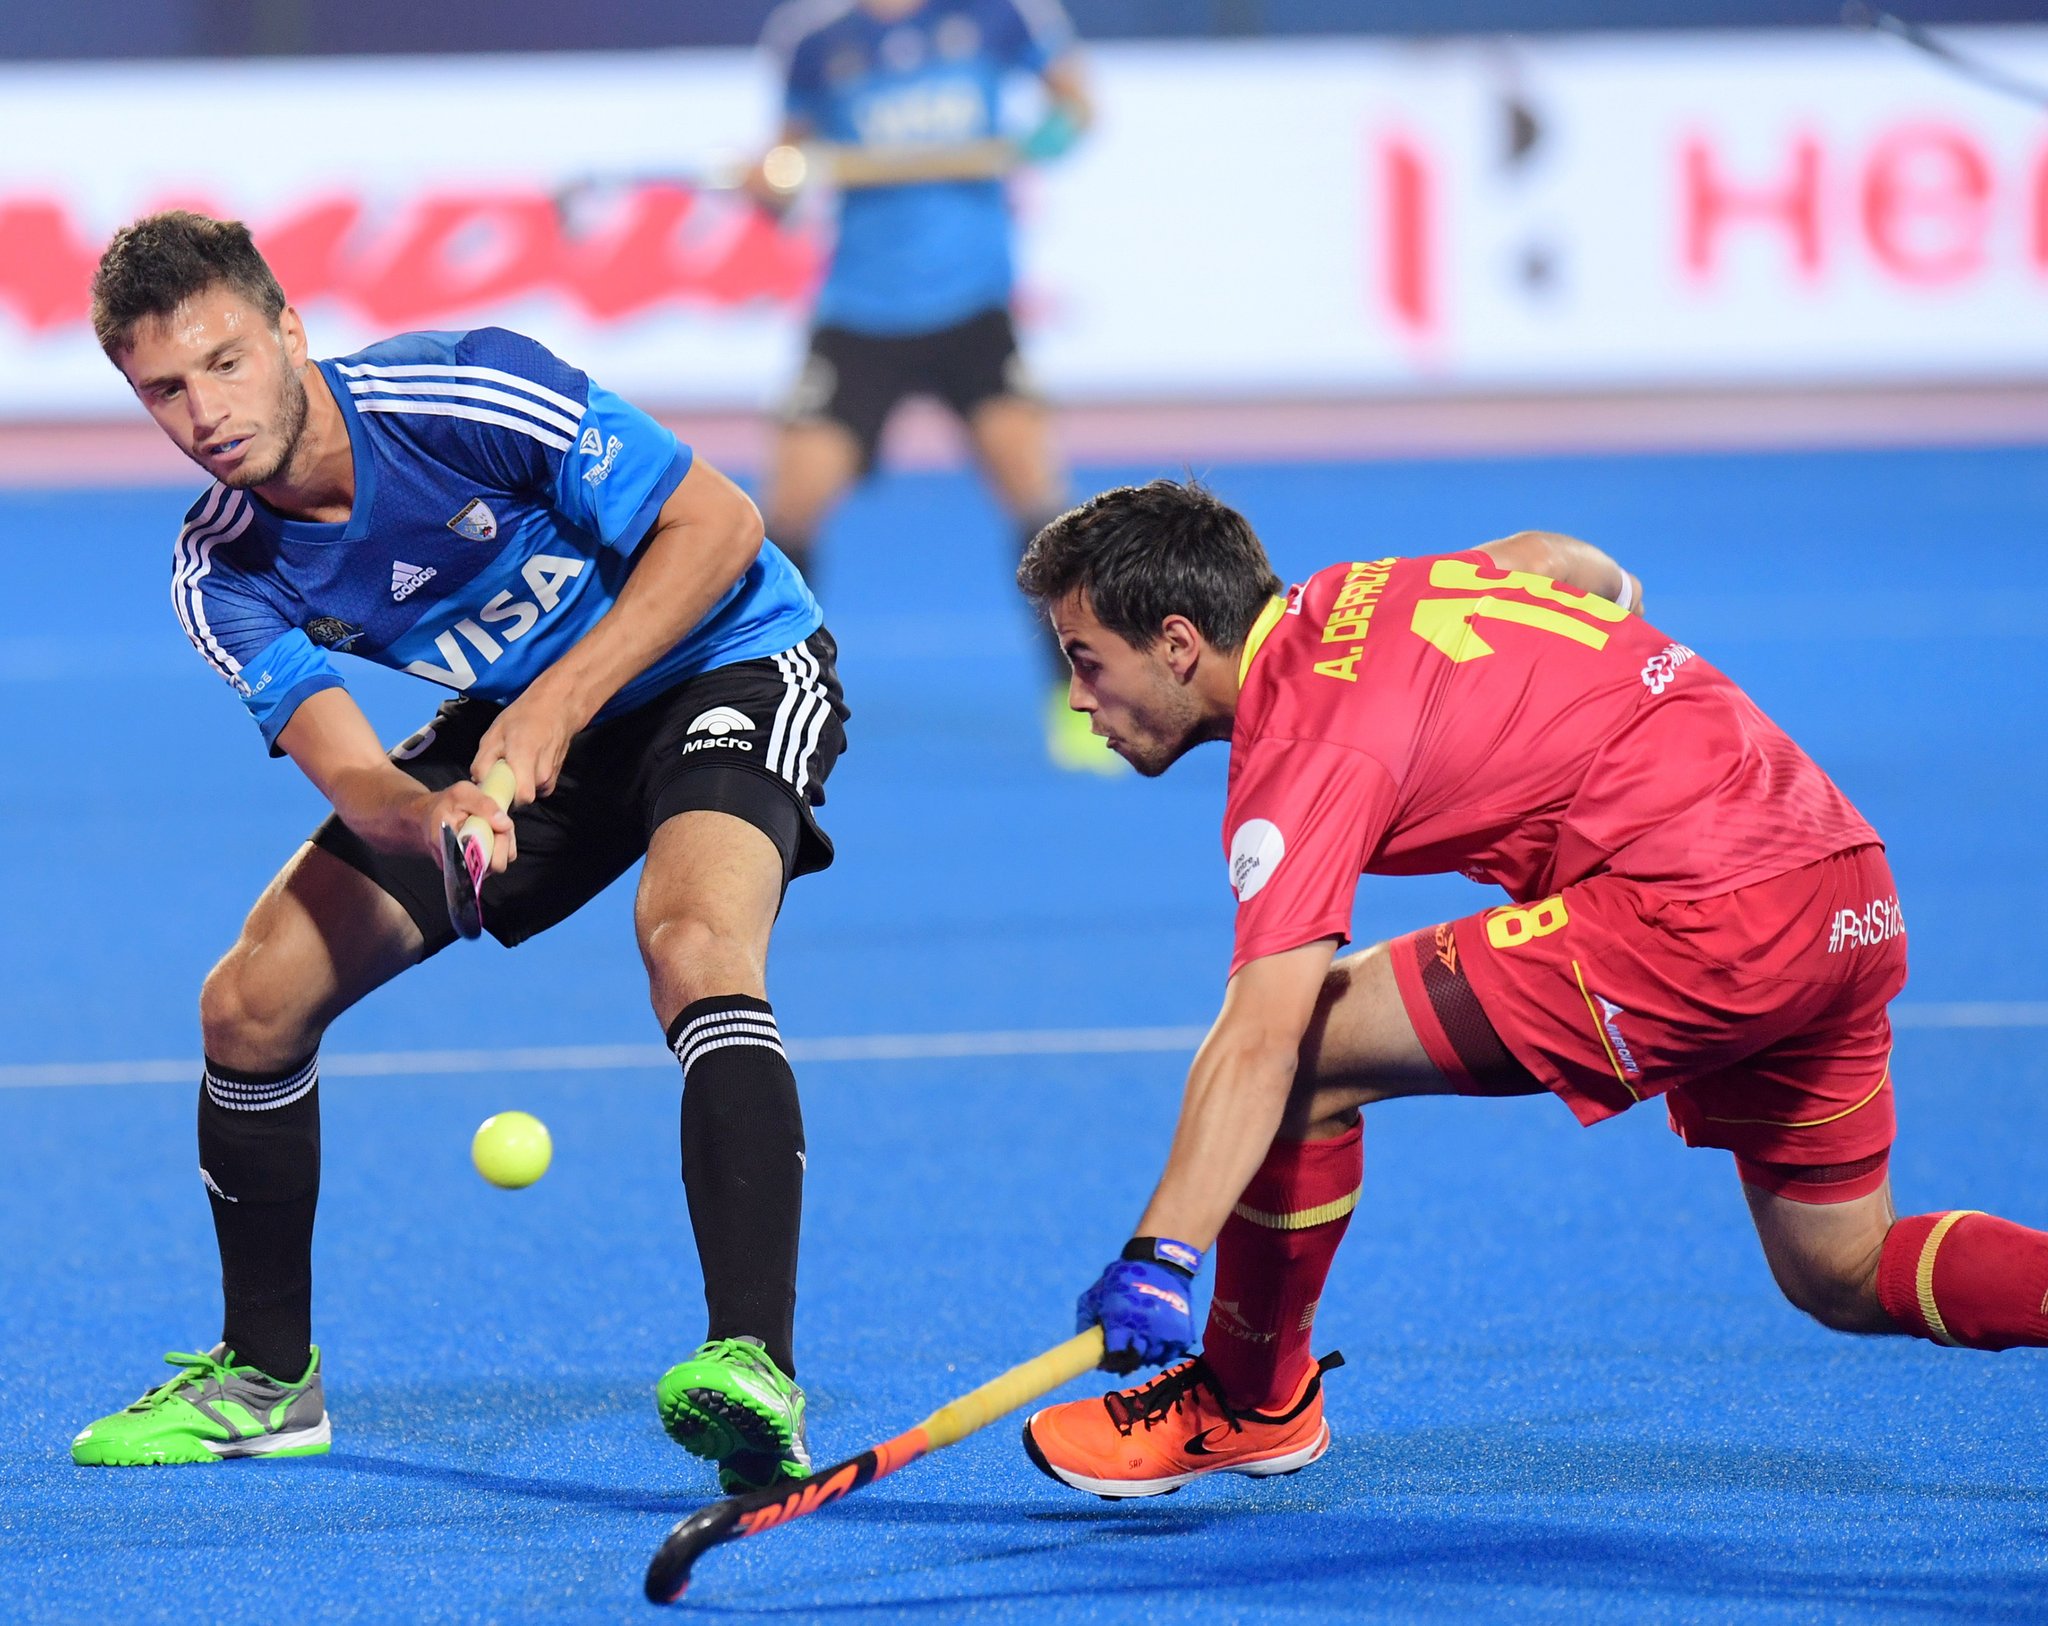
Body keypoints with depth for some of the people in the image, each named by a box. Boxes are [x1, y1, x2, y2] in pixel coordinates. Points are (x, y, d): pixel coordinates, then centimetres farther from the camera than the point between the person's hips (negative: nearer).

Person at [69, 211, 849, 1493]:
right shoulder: (224, 575, -14)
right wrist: (429, 813, -48)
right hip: (518, 720, 6)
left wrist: (558, 705, -32)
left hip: (726, 662, -6)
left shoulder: (469, 391, -29)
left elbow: (718, 523, -24)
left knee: (696, 945, -36)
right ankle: (266, 1378, 20)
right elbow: (344, 768, -23)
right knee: (252, 997, 0)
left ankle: (755, 1370, -46)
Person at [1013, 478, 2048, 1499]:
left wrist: (1157, 1261, -33)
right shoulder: (1352, 597, 14)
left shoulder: (1310, 750, -12)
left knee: (1309, 1055, -5)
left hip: (1702, 921, -10)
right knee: (1852, 1282, 21)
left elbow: (1257, 1044, -25)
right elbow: (1594, 573, 31)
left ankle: (1248, 1402, 10)